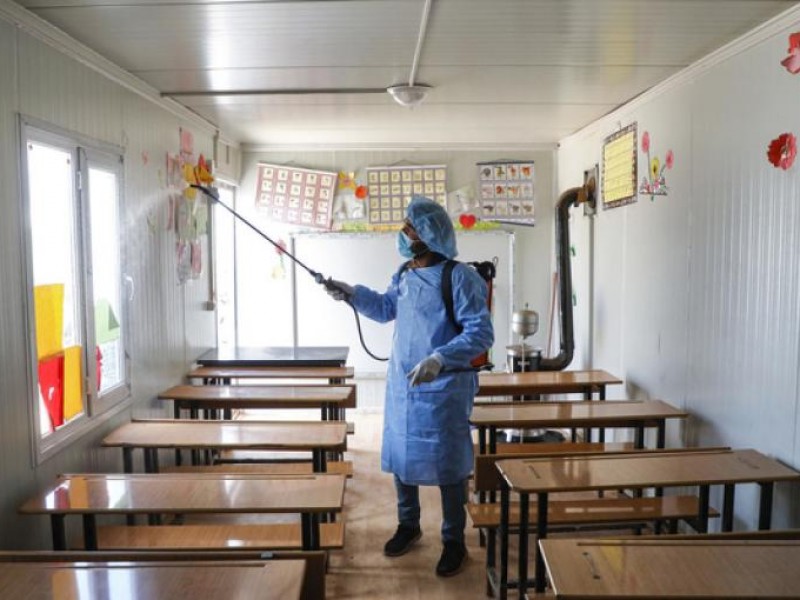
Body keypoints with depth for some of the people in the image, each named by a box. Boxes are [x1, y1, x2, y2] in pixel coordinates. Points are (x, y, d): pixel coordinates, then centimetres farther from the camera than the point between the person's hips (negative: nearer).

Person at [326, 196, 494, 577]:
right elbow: (386, 309, 23)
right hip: (401, 385, 7)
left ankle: (454, 542, 25)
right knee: (400, 455, 17)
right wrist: (351, 294, 9)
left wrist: (440, 359, -34)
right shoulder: (404, 275, 5)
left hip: (443, 390, -7)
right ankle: (408, 525, 39)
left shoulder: (460, 277, -18)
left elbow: (481, 333, -23)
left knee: (447, 464, 5)